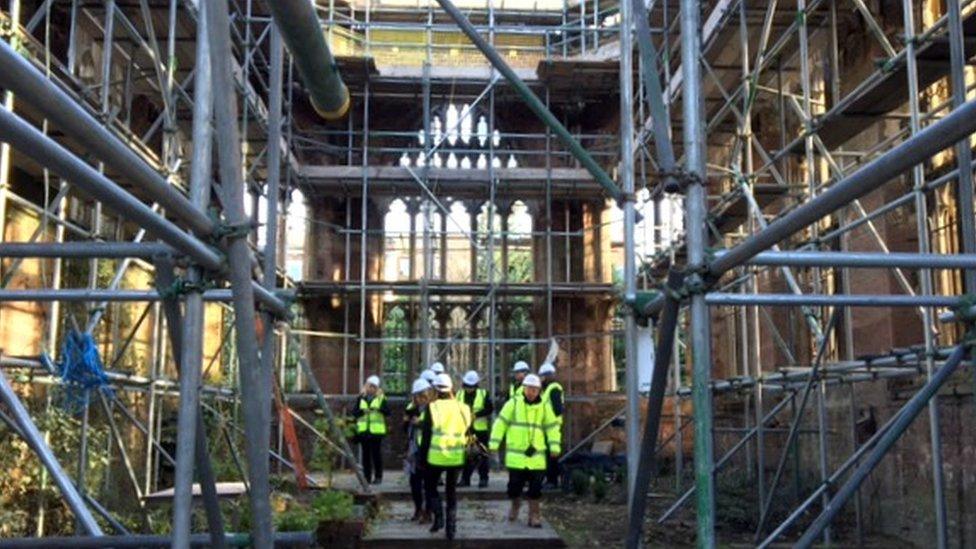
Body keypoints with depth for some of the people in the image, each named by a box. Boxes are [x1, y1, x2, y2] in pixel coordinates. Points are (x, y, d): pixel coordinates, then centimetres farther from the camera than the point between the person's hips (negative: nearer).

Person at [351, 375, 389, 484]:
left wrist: (379, 408, -28)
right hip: (363, 430, 3)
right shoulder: (361, 398, 10)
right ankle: (367, 476, 13)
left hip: (377, 430, -3)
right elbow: (354, 412, 6)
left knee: (376, 454, -3)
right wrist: (362, 411, -14)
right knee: (365, 454, 5)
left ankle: (378, 476, 7)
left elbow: (387, 411, -9)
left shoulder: (381, 398, 2)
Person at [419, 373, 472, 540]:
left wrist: (423, 456, 3)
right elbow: (468, 432, 9)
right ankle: (451, 526, 8)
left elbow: (426, 434, -6)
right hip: (457, 457, 3)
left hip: (437, 456, -3)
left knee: (430, 486, 15)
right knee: (452, 491, 14)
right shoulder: (463, 408, 4)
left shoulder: (432, 407, -7)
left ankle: (438, 516, -4)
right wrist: (465, 450, 18)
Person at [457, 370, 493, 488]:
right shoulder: (460, 394, 6)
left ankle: (483, 478, 9)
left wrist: (476, 414, -17)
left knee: (482, 455, 2)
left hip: (480, 429, -3)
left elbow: (490, 409, -7)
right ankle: (465, 479, 14)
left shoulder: (483, 394, -3)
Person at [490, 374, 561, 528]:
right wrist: (494, 443, -5)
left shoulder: (544, 407, 6)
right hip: (515, 455, -1)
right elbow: (500, 423, 0)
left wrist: (555, 446, -1)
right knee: (515, 486, 3)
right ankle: (515, 506, 32)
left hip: (536, 457, 1)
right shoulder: (513, 403, -1)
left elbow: (552, 427, 10)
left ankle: (534, 516, 12)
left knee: (535, 488, 0)